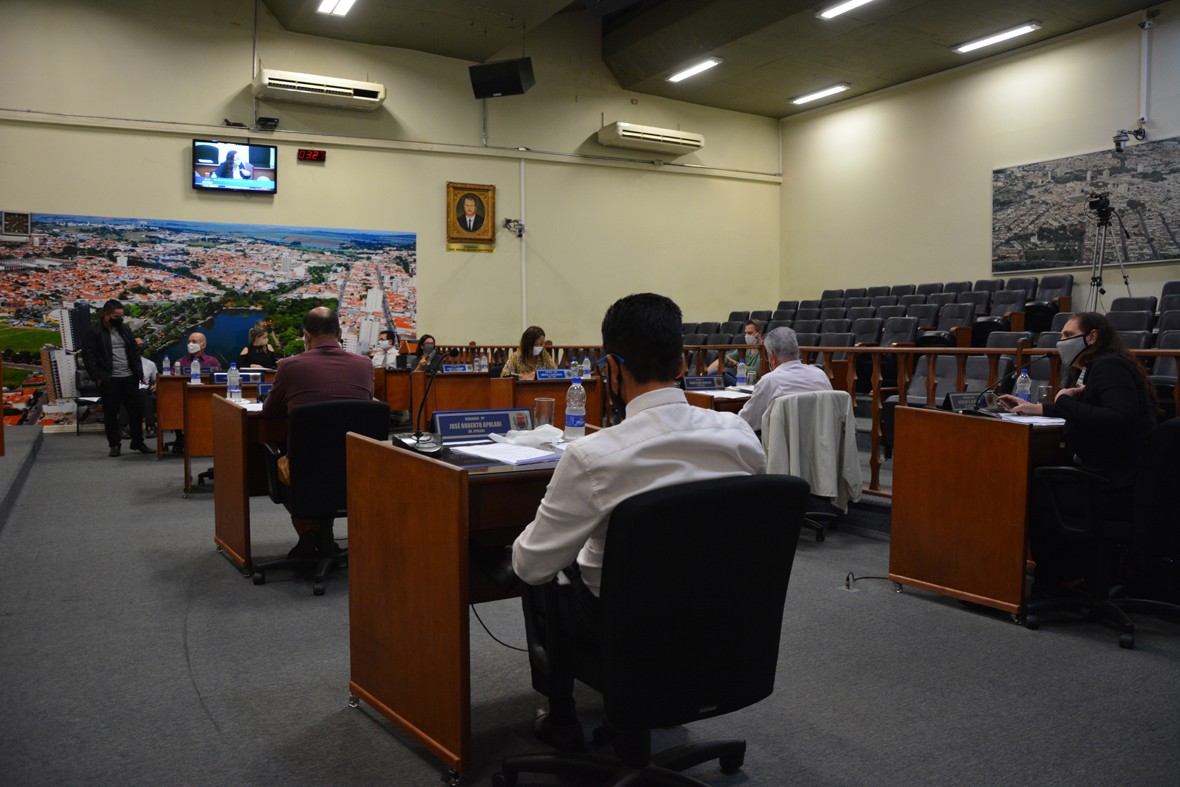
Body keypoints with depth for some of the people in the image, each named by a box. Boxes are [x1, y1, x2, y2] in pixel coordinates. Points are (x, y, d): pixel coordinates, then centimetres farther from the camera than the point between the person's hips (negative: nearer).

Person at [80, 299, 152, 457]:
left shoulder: (125, 330, 13)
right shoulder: (94, 332, -4)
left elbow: (134, 353, 17)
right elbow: (88, 356, -8)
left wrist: (139, 373, 9)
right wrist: (97, 378, -13)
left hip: (130, 378, 5)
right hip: (110, 380, -5)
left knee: (136, 410, 6)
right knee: (111, 413, 2)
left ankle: (138, 443, 17)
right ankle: (114, 445, 12)